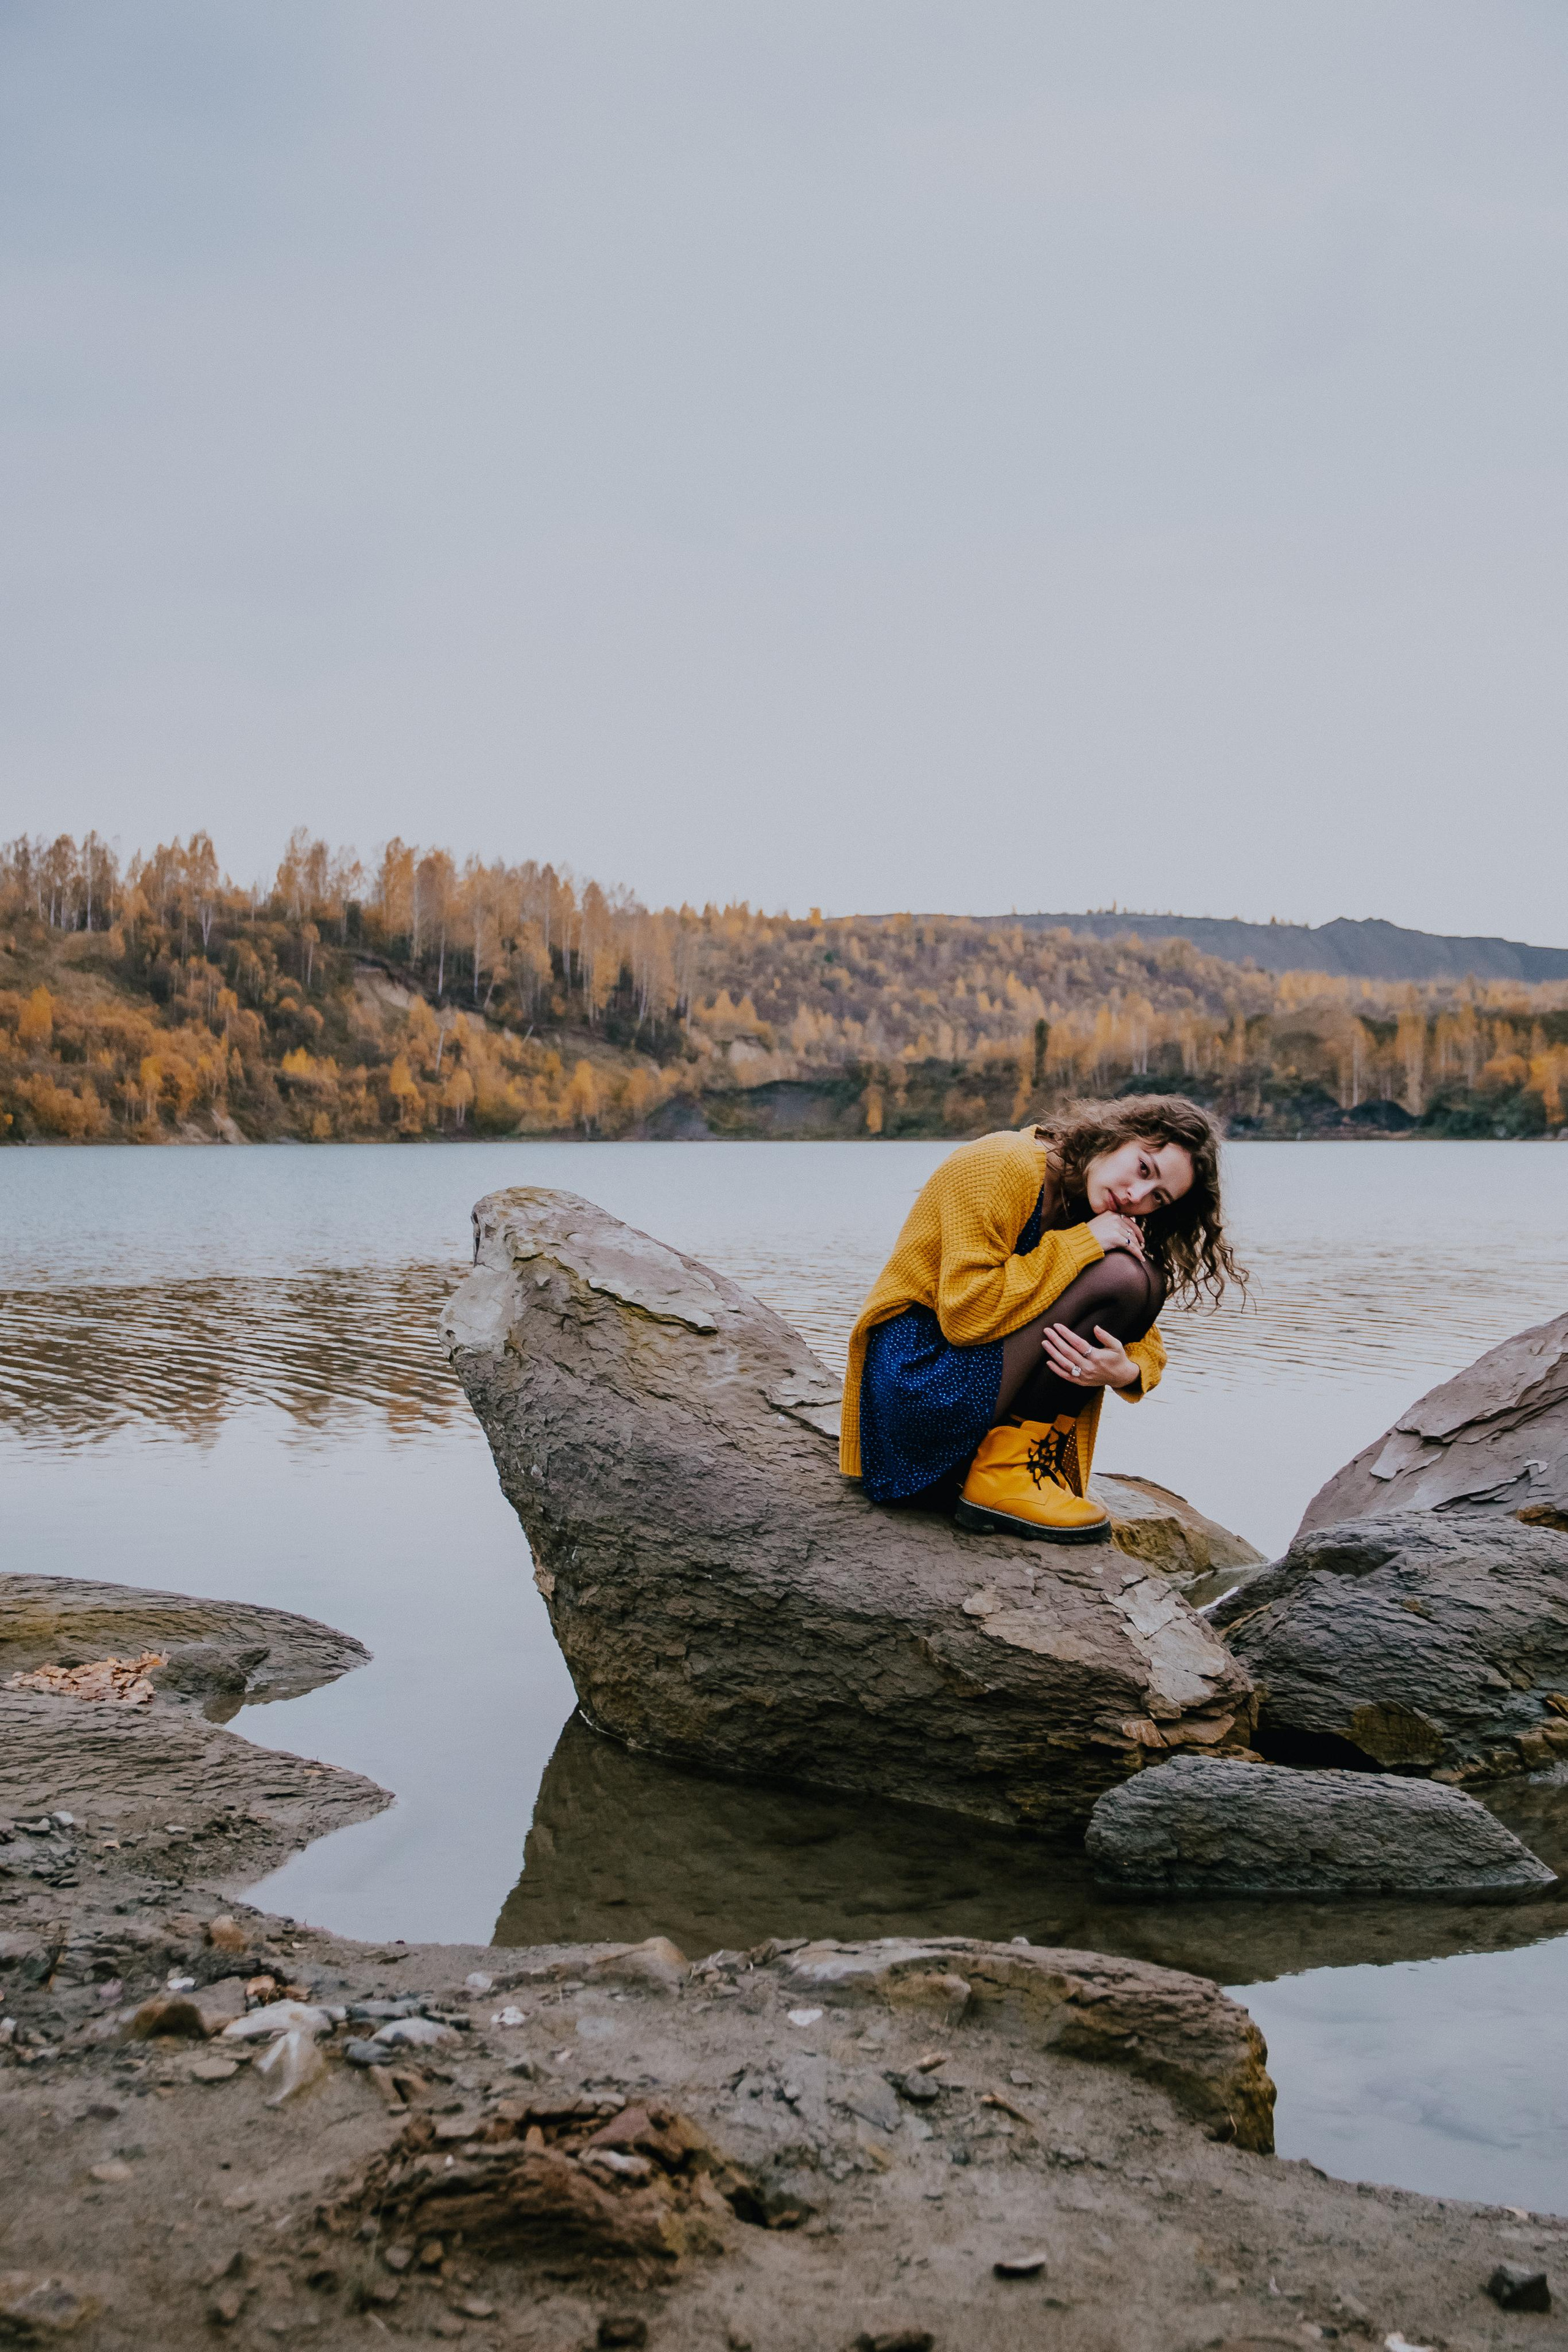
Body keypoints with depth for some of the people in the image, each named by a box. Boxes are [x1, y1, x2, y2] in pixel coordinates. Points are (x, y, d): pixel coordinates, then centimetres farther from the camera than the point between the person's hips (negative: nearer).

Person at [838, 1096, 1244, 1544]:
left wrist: (1127, 1371, -18)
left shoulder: (1095, 1218, 10)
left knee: (1147, 1281, 2)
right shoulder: (1005, 1165, -16)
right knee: (1119, 1277, -19)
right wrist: (1080, 1245, -20)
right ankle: (1002, 1472, -16)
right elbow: (967, 1312, -24)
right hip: (917, 1370, -9)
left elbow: (1145, 1343, 7)